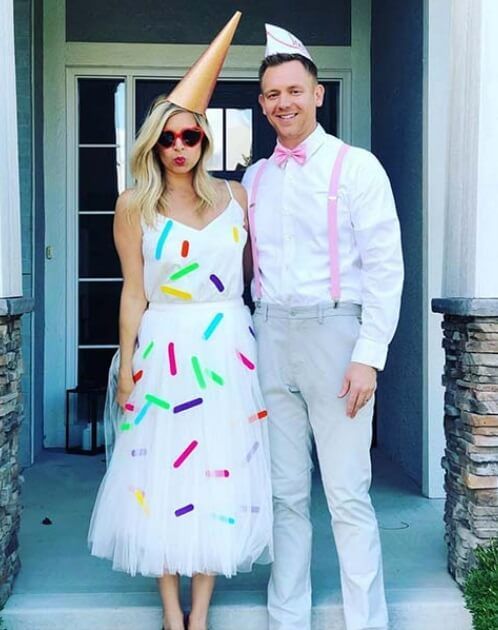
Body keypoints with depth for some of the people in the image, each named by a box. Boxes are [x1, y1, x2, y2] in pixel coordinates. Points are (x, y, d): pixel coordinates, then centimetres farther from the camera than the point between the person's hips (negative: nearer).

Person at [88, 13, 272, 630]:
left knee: (220, 470, 5)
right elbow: (133, 291, -1)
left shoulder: (234, 196, 6)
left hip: (228, 347, 2)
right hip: (164, 349, -2)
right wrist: (125, 367, -3)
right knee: (163, 474, 4)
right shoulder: (135, 206, 0)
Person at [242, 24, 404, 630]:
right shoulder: (254, 178, 14)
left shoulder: (356, 166, -1)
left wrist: (369, 355, -13)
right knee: (285, 493, 10)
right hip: (270, 337, 5)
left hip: (332, 332, -4)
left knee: (347, 495, -4)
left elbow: (385, 267, -6)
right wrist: (247, 342, 9)